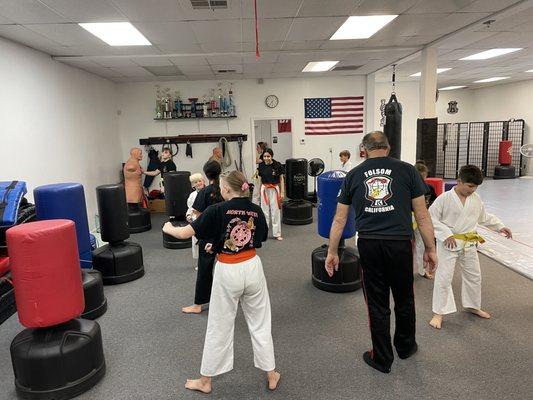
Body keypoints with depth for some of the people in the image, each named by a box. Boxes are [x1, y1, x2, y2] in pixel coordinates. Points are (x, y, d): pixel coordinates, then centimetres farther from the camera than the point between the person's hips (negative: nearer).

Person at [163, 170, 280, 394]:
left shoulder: (218, 210, -13)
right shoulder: (256, 210, -1)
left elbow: (184, 233, -13)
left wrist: (168, 228, 10)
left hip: (227, 273, -3)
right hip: (252, 268, 3)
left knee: (219, 328, 11)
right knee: (260, 324, 17)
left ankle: (205, 381, 30)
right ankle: (271, 375, 29)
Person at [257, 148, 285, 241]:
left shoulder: (277, 165, -10)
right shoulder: (261, 166, -3)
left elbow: (281, 179, -3)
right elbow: (260, 179, 6)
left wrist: (282, 192, -5)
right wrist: (259, 192, 7)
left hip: (275, 190, -2)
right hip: (264, 190, 2)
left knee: (276, 212, 5)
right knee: (265, 211, 9)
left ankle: (277, 234, 16)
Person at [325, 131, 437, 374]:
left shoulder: (353, 175, 7)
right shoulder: (407, 171, 2)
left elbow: (339, 219, 9)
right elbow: (422, 215, 3)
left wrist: (332, 252, 17)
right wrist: (430, 248, 13)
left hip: (368, 245, 1)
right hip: (400, 244, 0)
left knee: (377, 304, 14)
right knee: (404, 299, 21)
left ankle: (382, 359, 29)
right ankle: (405, 346, 44)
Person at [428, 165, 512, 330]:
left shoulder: (476, 199, 2)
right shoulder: (445, 198, -16)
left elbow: (484, 217, 18)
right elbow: (431, 218, -15)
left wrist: (500, 226, 8)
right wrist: (446, 234, -22)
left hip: (469, 244, 6)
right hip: (449, 244, -6)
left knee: (474, 276, 19)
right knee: (444, 277, -3)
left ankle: (473, 306, 41)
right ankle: (438, 313, 10)